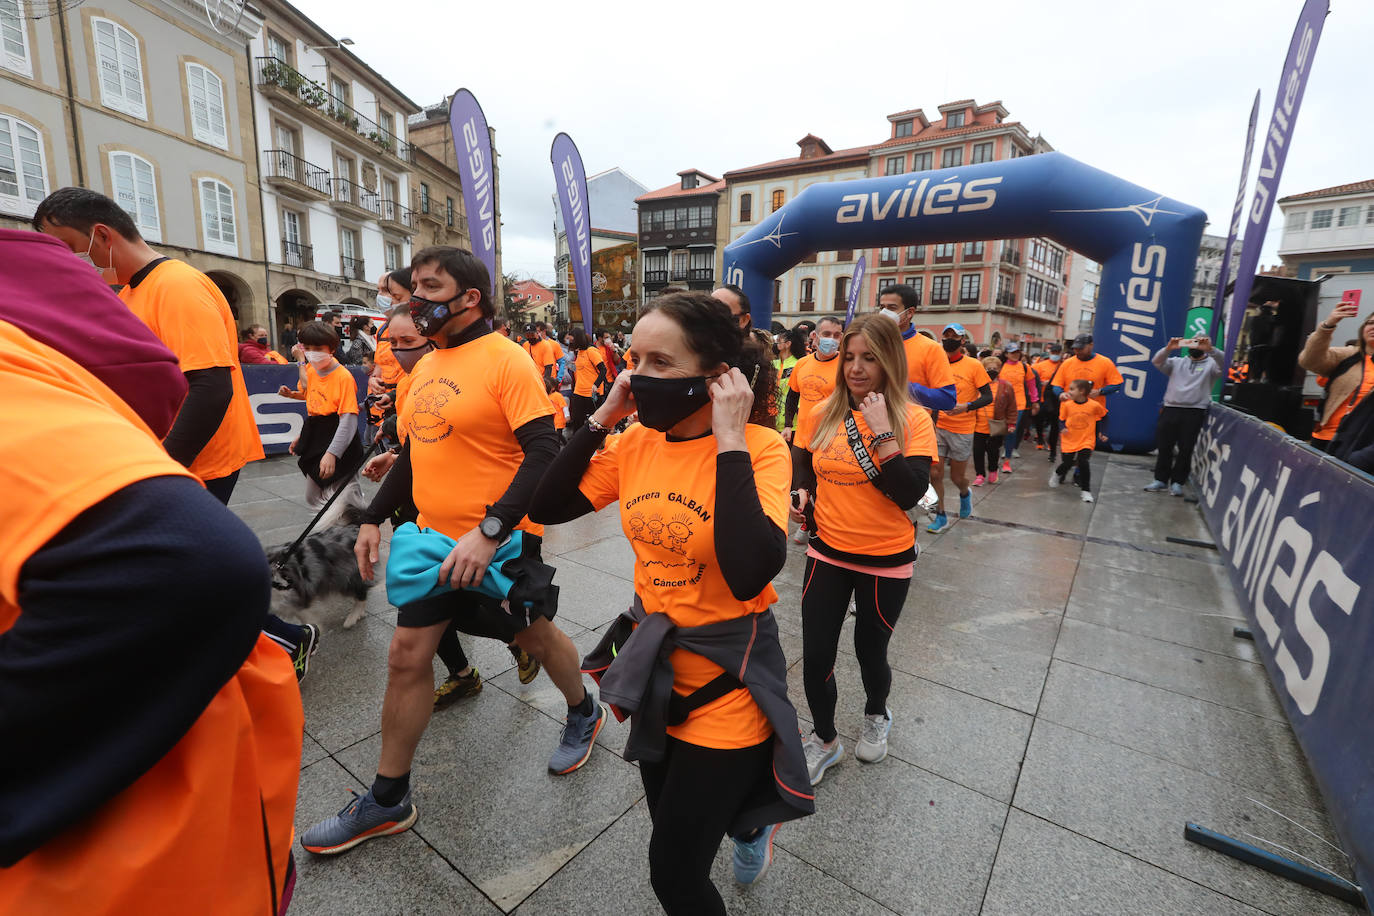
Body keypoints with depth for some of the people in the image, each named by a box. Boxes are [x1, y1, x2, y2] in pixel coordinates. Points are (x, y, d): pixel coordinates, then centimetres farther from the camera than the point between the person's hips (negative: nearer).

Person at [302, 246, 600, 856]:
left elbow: (544, 453, -21)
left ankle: (584, 714, 44)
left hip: (502, 540, -6)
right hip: (434, 537, 7)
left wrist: (488, 532, -28)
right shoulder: (426, 365, 9)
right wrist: (374, 519, 14)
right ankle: (387, 800, 30)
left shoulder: (505, 359, -14)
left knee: (535, 635, 14)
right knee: (407, 655, 10)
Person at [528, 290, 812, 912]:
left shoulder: (761, 449, -21)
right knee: (670, 829, 30)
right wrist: (602, 418, -12)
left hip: (726, 681, -6)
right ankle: (752, 819, 59)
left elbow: (749, 574, -35)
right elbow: (547, 508, -5)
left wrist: (730, 440, -32)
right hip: (654, 665, 6)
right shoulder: (637, 442, -6)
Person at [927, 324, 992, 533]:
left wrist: (967, 406, -21)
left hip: (962, 430, -2)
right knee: (935, 474, 0)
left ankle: (965, 494, 44)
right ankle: (941, 516, 17)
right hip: (938, 427, 3)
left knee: (957, 477, 8)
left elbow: (988, 396, -5)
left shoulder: (974, 365, -6)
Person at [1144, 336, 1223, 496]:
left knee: (1186, 449, 0)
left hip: (1195, 412, -2)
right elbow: (1157, 362, 1)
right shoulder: (1177, 362, 17)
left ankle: (1177, 482, 9)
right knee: (1164, 446, 5)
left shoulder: (1211, 364, 9)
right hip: (1170, 409, 2)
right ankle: (1160, 479, 13)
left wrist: (1210, 349, -27)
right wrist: (1168, 348, -17)